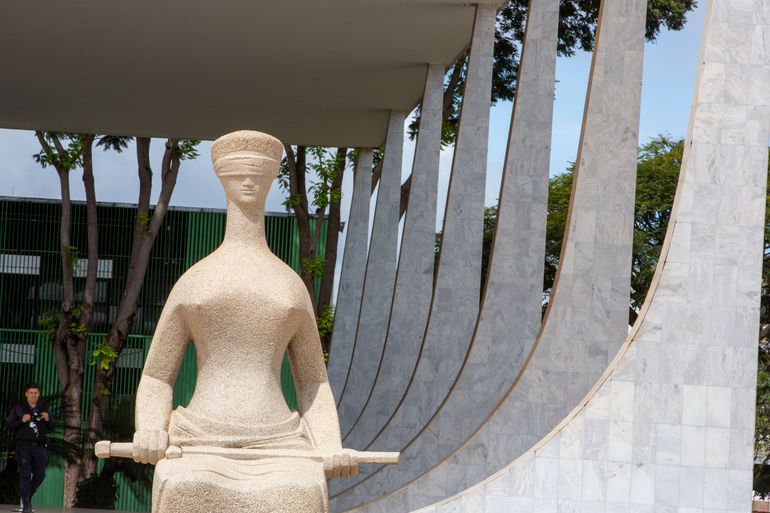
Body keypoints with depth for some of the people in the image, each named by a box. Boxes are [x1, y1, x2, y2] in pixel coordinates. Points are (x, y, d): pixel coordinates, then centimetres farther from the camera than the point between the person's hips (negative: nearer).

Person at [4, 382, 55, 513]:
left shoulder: (44, 409, 10)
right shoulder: (18, 408, 3)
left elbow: (52, 428, 13)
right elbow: (8, 425, 0)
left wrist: (48, 420, -7)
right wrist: (22, 420, -14)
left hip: (40, 447, 3)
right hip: (24, 446, -3)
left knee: (40, 475, 3)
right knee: (25, 474, -9)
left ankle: (28, 496, 29)